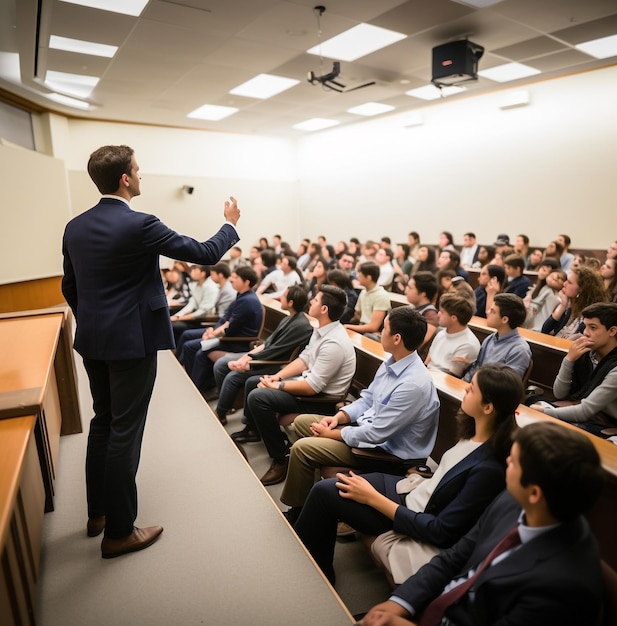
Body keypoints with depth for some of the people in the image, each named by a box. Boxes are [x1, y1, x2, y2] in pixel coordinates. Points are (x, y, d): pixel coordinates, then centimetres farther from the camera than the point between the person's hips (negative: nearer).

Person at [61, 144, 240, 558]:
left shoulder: (75, 227, 6)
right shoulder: (139, 225, -16)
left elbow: (69, 287, 13)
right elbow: (205, 254, -11)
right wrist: (231, 224, 7)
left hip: (92, 341, 8)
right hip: (131, 342, -8)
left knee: (102, 423, 21)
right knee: (125, 432, 2)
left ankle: (97, 512, 36)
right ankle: (119, 532, 17)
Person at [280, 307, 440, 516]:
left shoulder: (413, 384, -31)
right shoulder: (392, 361, -3)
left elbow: (376, 434, -27)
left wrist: (332, 434, -15)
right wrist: (338, 417, -7)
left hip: (384, 448, -9)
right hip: (366, 424, 9)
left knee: (302, 448, -17)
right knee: (302, 421, 10)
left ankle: (297, 509, 9)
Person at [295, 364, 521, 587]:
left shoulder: (489, 469, -31)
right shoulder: (474, 431, -8)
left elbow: (440, 532, -24)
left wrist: (373, 498, -22)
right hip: (415, 491, 7)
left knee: (324, 493, -5)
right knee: (324, 487, 2)